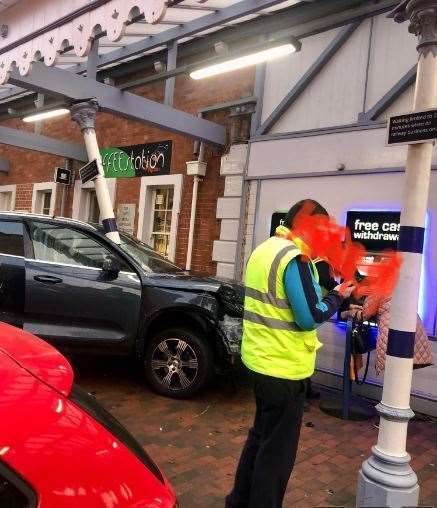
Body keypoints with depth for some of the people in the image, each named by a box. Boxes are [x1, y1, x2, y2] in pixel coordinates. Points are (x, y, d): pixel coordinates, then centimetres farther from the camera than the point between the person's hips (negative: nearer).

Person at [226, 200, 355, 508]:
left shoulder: (265, 249, 11)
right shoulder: (295, 258, -19)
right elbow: (310, 317, -21)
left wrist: (323, 291, 8)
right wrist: (338, 296, -6)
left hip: (262, 358, 10)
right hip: (284, 366, -10)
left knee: (261, 437, 24)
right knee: (277, 451, 7)